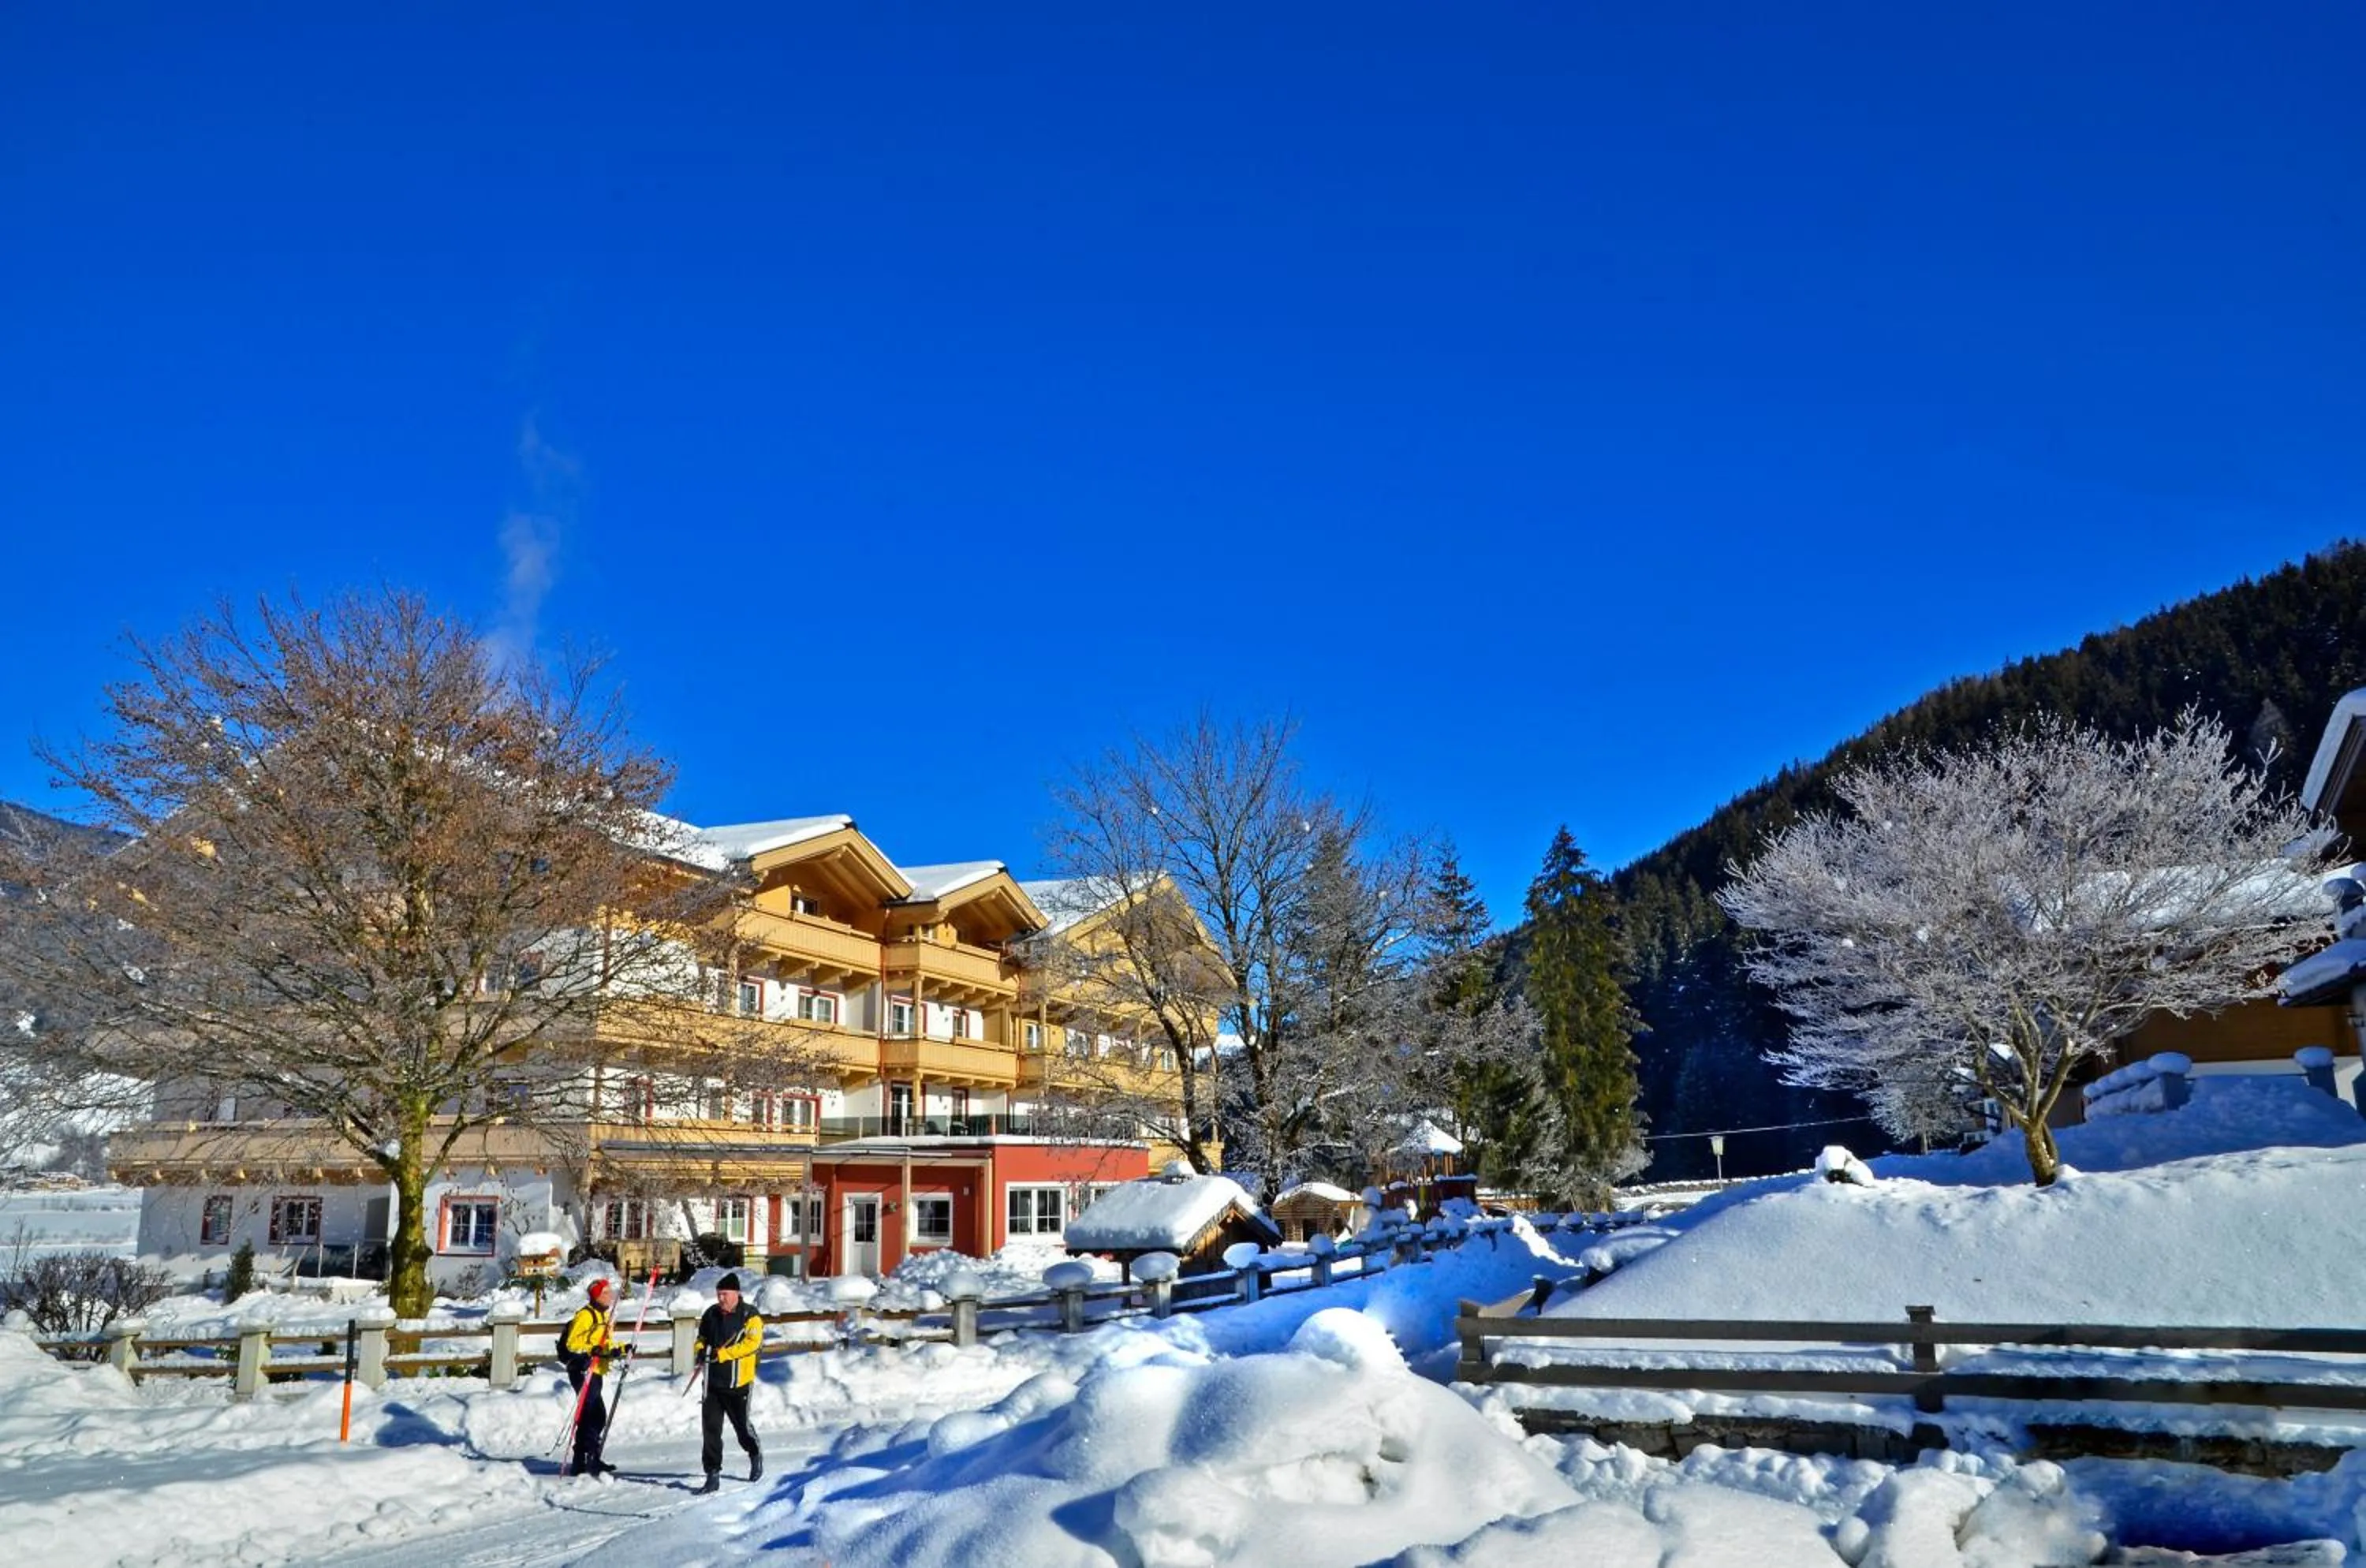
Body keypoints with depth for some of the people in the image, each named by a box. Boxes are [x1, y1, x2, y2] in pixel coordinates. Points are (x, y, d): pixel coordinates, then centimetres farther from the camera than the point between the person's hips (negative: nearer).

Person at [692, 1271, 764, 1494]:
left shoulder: (750, 1316, -9)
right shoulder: (711, 1315, 8)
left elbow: (752, 1342, -20)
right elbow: (702, 1338, 21)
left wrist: (721, 1354, -25)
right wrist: (701, 1350, -3)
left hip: (738, 1383, -4)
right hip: (712, 1381, 4)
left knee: (742, 1425, 8)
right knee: (710, 1428, -1)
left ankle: (755, 1455, 37)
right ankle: (713, 1474, 5)